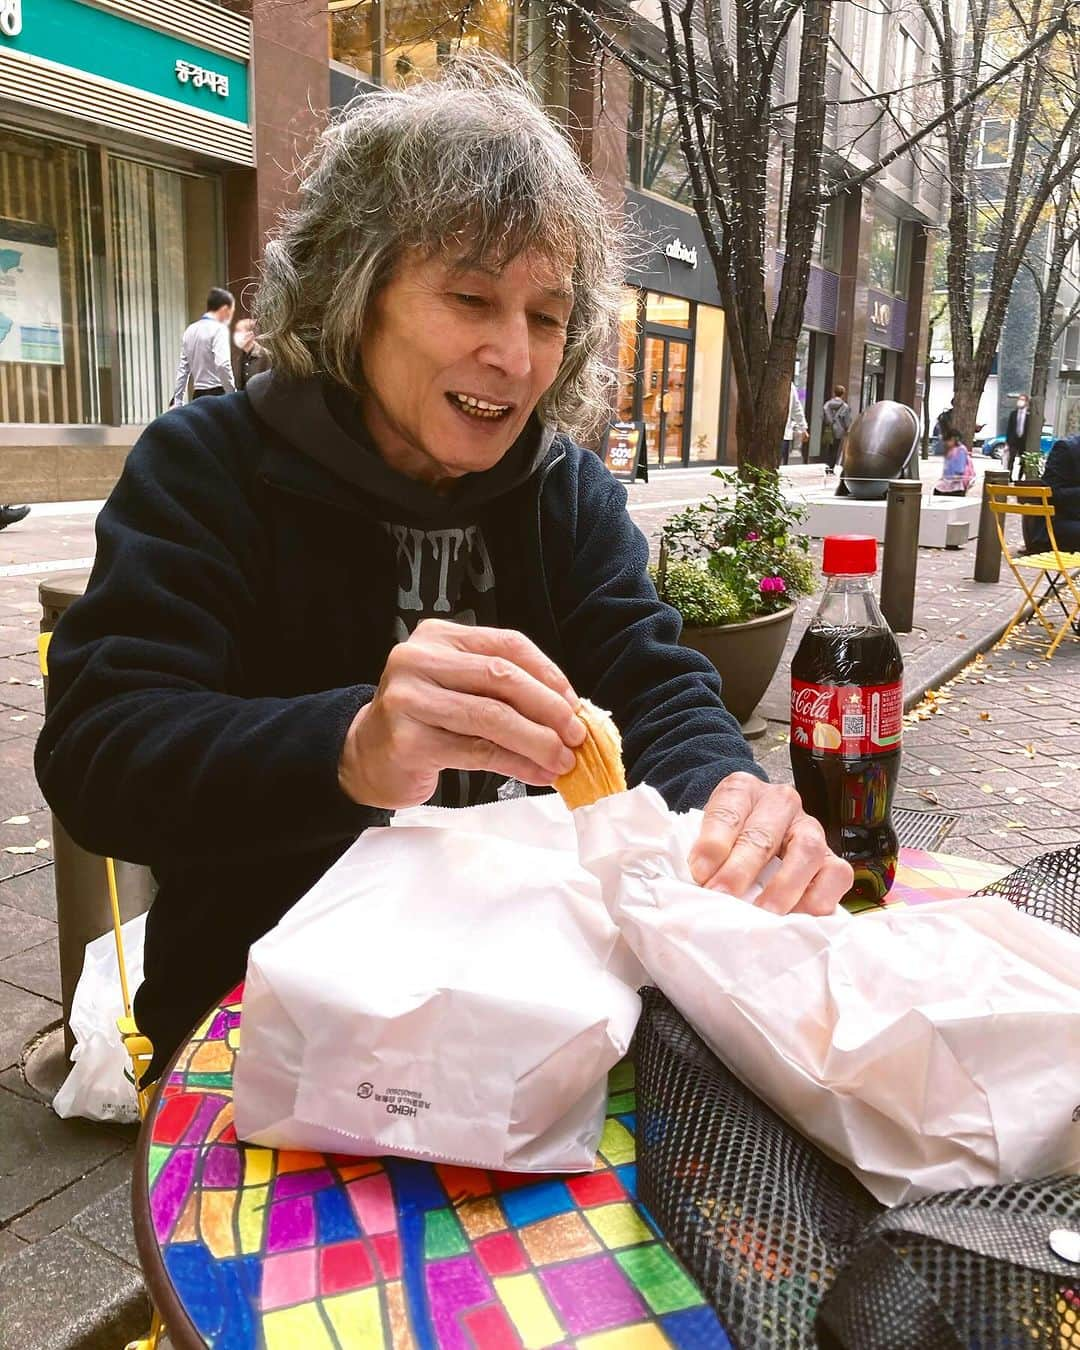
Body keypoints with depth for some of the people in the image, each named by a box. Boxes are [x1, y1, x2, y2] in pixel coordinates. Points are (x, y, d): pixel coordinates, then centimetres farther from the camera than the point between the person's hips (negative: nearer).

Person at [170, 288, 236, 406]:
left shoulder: (191, 330, 14)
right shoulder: (219, 329, -8)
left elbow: (182, 369, 15)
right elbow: (222, 365, -21)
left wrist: (177, 401, 17)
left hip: (198, 396, 7)